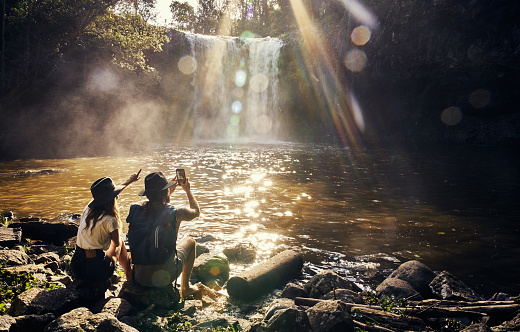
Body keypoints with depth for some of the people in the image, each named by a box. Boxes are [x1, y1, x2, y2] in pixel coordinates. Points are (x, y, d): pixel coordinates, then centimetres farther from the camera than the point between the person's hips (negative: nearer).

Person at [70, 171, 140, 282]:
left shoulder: (88, 209, 2)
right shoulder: (110, 220, -17)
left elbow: (111, 193, 20)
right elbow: (117, 244, 2)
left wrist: (129, 181, 36)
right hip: (98, 273, -6)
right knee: (120, 241, 19)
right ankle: (129, 276, 36)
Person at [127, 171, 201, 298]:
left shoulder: (136, 211, -8)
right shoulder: (176, 214, -18)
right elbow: (196, 211, 7)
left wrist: (170, 191, 26)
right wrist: (188, 190, 21)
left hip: (139, 278, 4)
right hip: (164, 278, -4)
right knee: (190, 240, 22)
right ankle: (185, 288, 30)